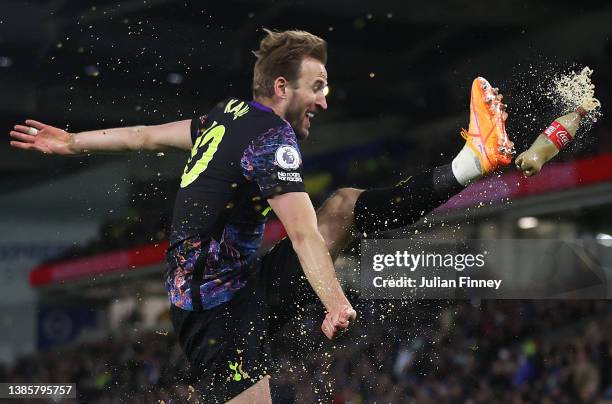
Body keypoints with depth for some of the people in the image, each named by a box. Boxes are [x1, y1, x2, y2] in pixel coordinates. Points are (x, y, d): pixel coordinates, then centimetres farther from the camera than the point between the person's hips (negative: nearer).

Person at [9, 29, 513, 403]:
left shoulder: (229, 115, 8)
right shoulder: (273, 137, -19)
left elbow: (148, 135, 19)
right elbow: (304, 236, -30)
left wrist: (71, 142, 30)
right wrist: (336, 305, -38)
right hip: (222, 309, -10)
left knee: (347, 205, 8)